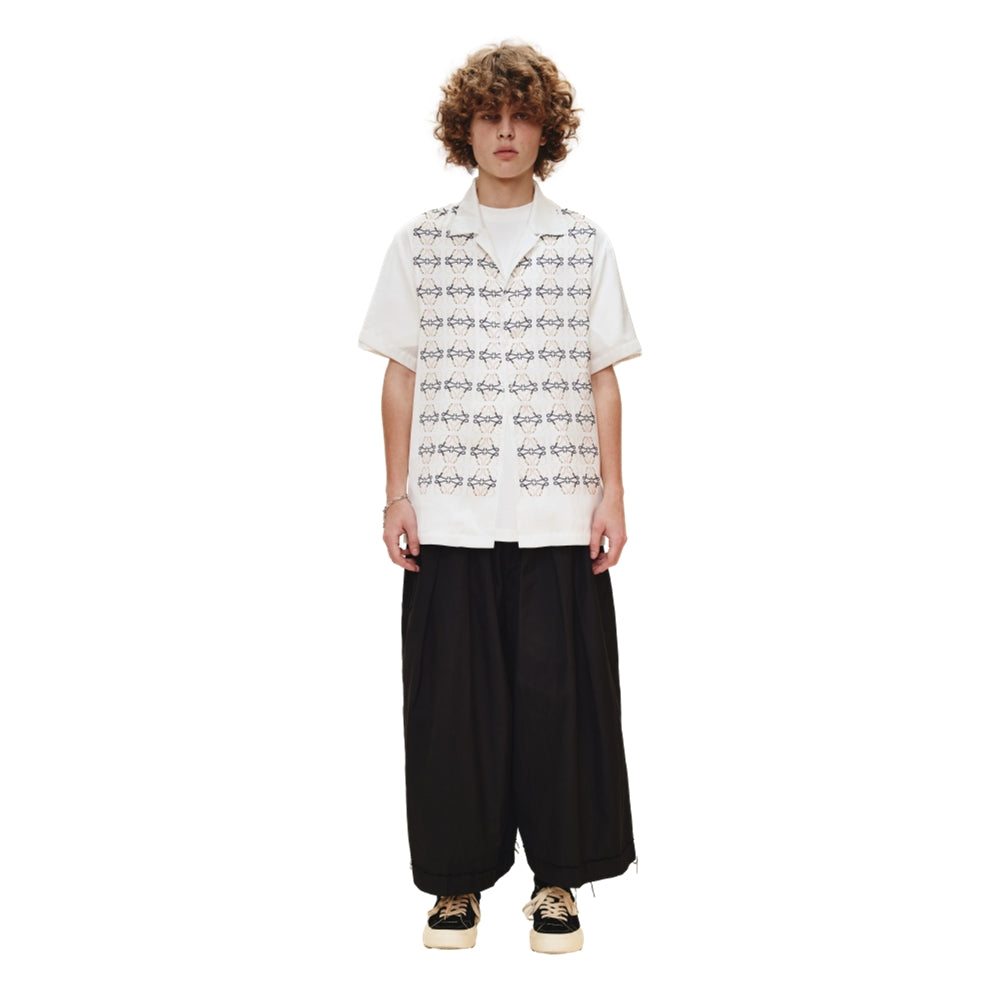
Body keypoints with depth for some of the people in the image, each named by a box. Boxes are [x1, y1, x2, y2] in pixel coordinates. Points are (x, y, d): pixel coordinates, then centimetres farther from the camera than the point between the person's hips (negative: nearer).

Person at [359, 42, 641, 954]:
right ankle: (459, 878, 18)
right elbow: (401, 376, 8)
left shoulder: (585, 245, 7)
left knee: (557, 690, 2)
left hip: (558, 513, 0)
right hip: (450, 512, 0)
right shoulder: (421, 245, 7)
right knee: (455, 696, 4)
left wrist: (612, 492, 2)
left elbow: (602, 379, 8)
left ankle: (559, 879, 17)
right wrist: (397, 494, 2)